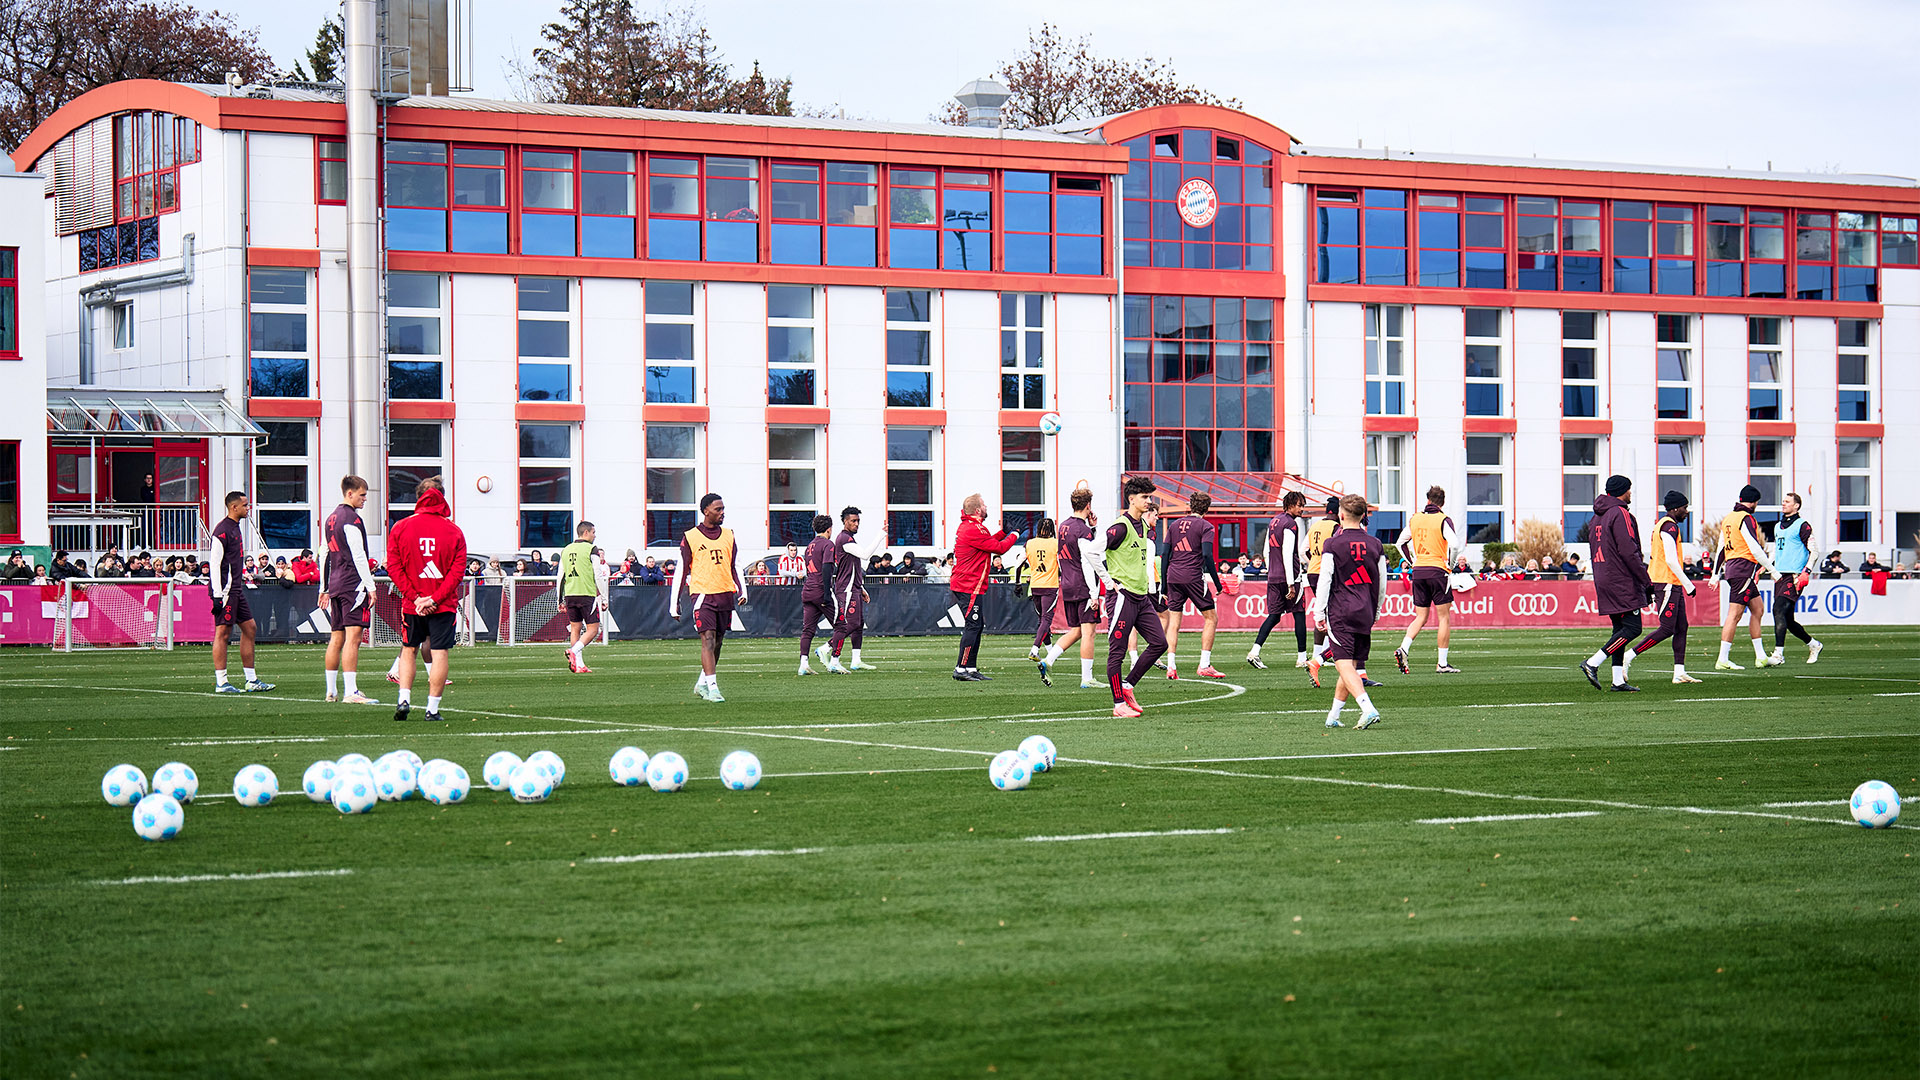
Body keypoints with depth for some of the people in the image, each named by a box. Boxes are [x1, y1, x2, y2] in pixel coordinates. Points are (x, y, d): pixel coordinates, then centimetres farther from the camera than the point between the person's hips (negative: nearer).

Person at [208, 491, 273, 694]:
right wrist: (217, 595, -21)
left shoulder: (236, 528, 17)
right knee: (223, 633, -7)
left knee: (249, 629, 10)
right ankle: (221, 683, -4)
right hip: (225, 590, -10)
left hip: (236, 589, 10)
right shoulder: (222, 531, -14)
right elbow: (214, 563, -17)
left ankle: (252, 680, 14)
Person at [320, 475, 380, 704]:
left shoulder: (331, 518, 18)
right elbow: (358, 555, -15)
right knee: (353, 637, -13)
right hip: (353, 584, -9)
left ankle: (331, 691, 17)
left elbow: (325, 555, 22)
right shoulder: (351, 519, -11)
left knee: (337, 638, 13)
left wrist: (325, 589, 25)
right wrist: (370, 586, -12)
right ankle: (351, 692, -19)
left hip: (335, 585, 9)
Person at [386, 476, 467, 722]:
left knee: (409, 649, 17)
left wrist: (415, 597, -7)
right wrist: (435, 598, -11)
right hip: (444, 605, -2)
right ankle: (432, 708, -1)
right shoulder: (454, 531, -2)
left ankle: (404, 699, 4)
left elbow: (394, 567, -4)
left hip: (411, 603, 2)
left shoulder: (400, 528, 1)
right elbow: (457, 570, -8)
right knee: (440, 653, 1)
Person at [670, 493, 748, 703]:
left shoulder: (728, 535, 13)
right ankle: (712, 688, -16)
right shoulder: (690, 538, 0)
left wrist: (742, 591, 3)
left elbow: (735, 566, 18)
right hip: (702, 594, -5)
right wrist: (674, 603, 3)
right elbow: (680, 571, 4)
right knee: (708, 640, -14)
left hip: (725, 595, 5)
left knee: (718, 642, 10)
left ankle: (701, 684, 26)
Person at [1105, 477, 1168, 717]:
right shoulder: (1121, 526, -13)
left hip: (1142, 596, 9)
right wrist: (1110, 581, -13)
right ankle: (1119, 704, 1)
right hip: (1123, 596, -9)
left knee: (1159, 643, 4)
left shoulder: (1143, 525, 13)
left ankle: (1127, 686, 14)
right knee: (1117, 650, -3)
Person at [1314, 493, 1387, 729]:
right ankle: (1333, 715, 22)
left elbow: (1324, 580, -7)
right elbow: (1382, 583, 13)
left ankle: (1368, 709, -28)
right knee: (1352, 664, 14)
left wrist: (1319, 613, 0)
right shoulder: (1375, 544, 7)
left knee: (1345, 665, -9)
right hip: (1365, 614, 5)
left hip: (1340, 612, -5)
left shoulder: (1333, 544, -6)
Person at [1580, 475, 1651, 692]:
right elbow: (1628, 552, -18)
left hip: (1603, 580, 10)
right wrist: (1647, 582, -14)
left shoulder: (1598, 516, 17)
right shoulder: (1620, 514, -12)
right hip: (1622, 582, -10)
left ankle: (1618, 679, 6)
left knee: (1620, 628, 10)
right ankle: (1592, 663, -17)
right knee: (1632, 627, -9)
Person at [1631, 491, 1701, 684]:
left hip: (1673, 586, 11)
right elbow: (1670, 561, -19)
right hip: (1667, 584, -11)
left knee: (1681, 628, 8)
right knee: (1667, 629, -10)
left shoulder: (1662, 525, 18)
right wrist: (1688, 584, -14)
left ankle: (1679, 673, 6)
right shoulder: (1670, 527, -14)